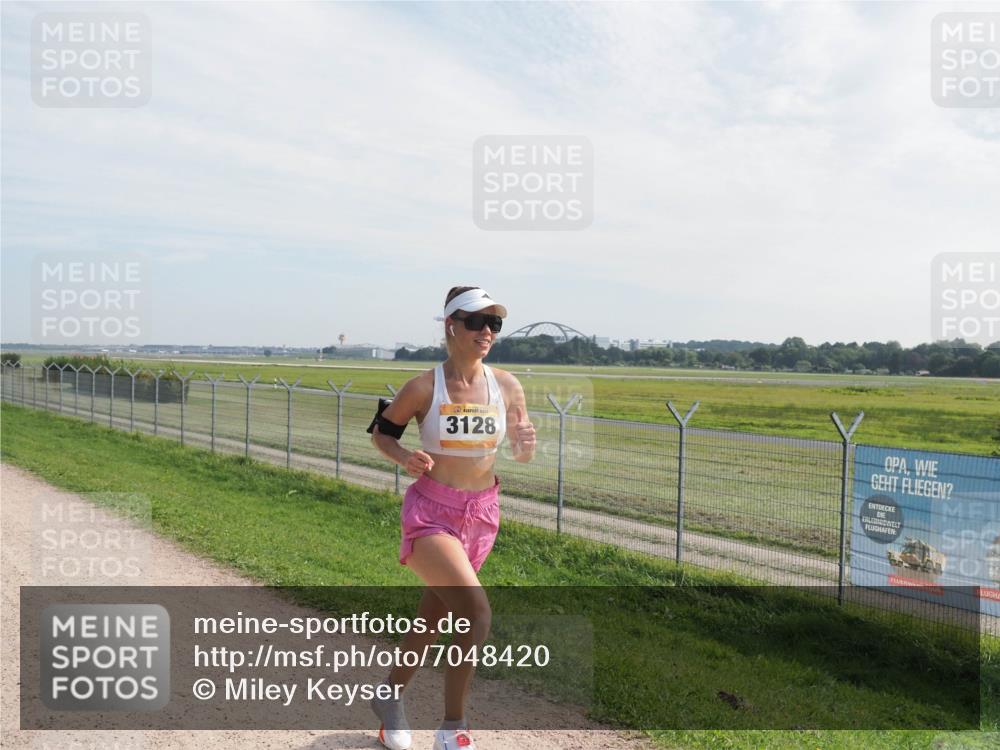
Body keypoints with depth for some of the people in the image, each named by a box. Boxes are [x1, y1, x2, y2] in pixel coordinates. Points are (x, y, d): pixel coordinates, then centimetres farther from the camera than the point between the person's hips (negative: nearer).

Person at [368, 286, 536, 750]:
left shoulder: (506, 386, -4)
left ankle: (391, 697, 45)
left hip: (481, 513, 5)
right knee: (476, 611, -20)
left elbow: (521, 455, 5)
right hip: (431, 512, -4)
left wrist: (526, 446, -18)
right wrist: (405, 458, -19)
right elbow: (381, 432, 1)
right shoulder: (424, 387, -13)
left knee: (434, 614, 19)